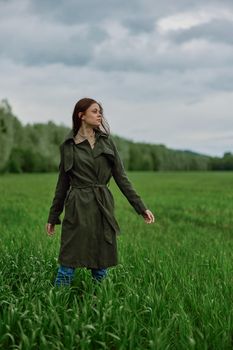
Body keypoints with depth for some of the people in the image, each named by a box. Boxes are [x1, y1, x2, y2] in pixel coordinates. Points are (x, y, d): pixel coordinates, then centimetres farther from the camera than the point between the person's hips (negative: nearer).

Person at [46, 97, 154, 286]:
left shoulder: (107, 141, 7)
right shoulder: (68, 145, 3)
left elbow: (121, 177, 7)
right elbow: (63, 182, 10)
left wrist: (141, 207, 2)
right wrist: (53, 217, 14)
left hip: (103, 207, 2)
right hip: (77, 209, -2)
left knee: (101, 266, 6)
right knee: (68, 263, -3)